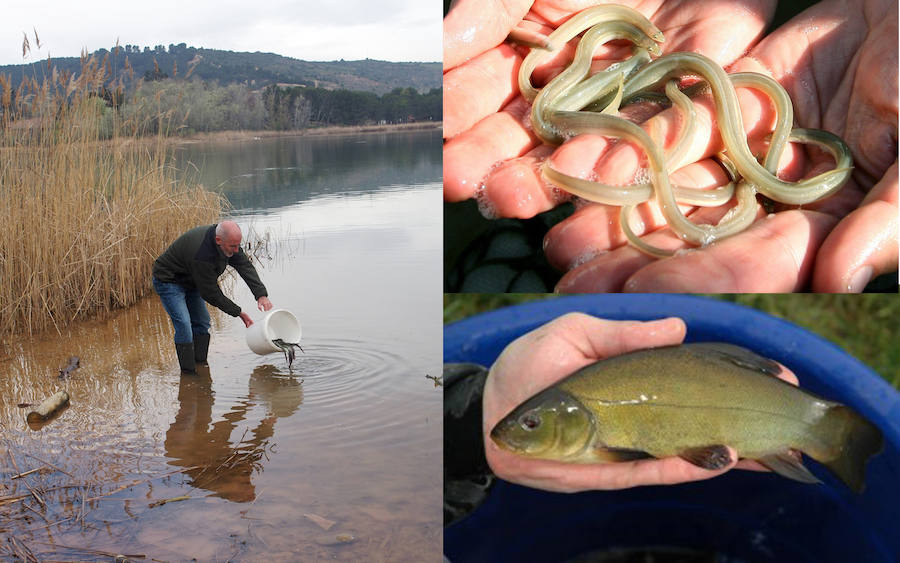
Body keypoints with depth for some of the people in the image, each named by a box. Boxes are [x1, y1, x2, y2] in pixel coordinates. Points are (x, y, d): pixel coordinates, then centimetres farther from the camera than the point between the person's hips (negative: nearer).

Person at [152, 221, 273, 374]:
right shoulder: (201, 255, -39)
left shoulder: (228, 240, -17)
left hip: (190, 280, 9)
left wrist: (261, 294, -27)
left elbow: (245, 266, -14)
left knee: (202, 322, 7)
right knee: (184, 325, -18)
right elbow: (210, 293, -28)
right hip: (168, 280, -9)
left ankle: (201, 364, 16)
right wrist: (238, 312, -20)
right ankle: (188, 373, -11)